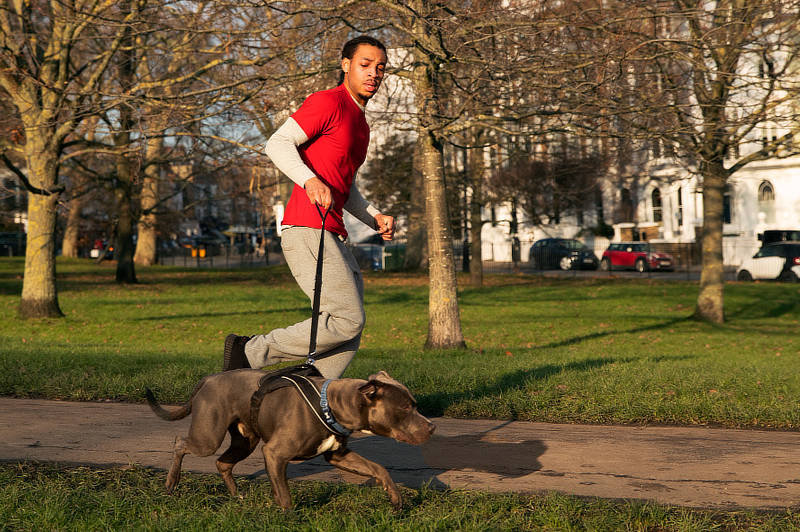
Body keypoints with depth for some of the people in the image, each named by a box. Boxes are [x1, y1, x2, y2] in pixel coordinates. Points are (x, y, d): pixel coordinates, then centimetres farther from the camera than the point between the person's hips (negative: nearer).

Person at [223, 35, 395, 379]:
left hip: (332, 236, 10)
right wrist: (310, 180, -30)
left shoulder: (360, 124, 25)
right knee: (348, 320, -16)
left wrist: (375, 218, 12)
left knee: (350, 337, 5)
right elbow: (277, 144, -14)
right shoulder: (329, 102, -4)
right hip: (306, 229, -10)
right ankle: (250, 352, -7)